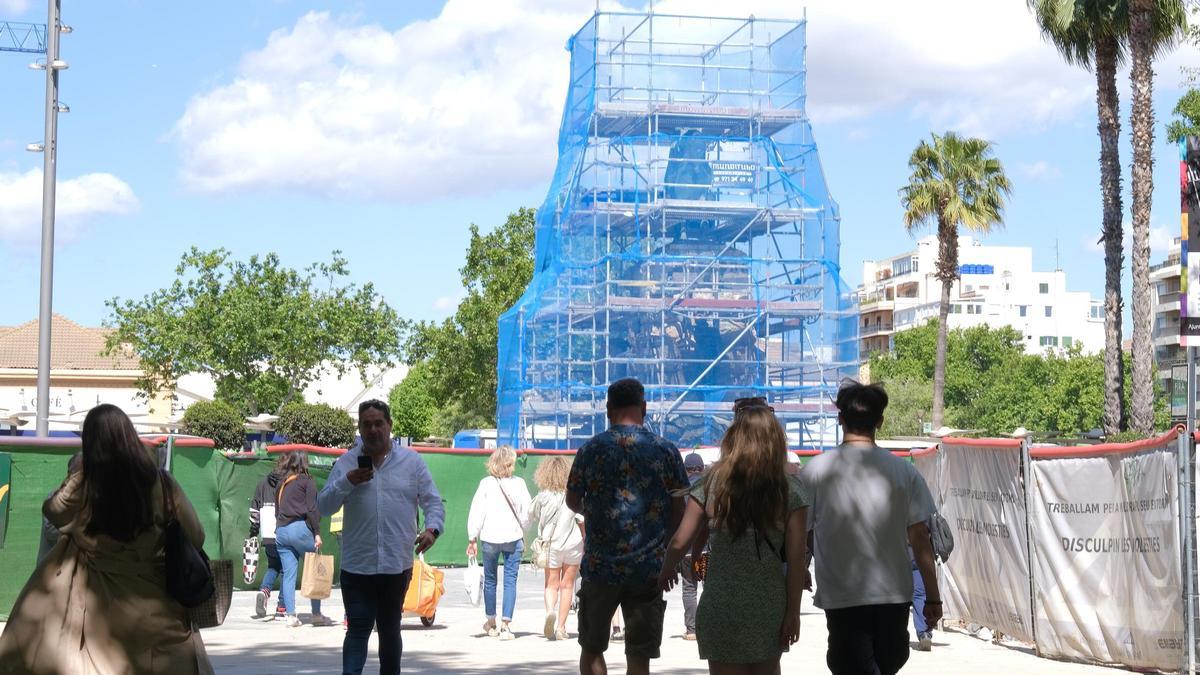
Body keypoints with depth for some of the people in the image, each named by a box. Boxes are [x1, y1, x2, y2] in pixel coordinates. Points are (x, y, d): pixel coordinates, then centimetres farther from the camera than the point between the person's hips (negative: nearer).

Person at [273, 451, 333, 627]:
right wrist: (317, 533, -8)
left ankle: (291, 615, -3)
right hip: (300, 528, -6)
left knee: (288, 574, 3)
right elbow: (312, 509, -7)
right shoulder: (307, 481, 1)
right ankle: (317, 614, 3)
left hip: (281, 531, 6)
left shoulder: (282, 484, 19)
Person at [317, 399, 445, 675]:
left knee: (390, 630, 14)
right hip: (357, 565, -1)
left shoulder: (411, 461, 5)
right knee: (358, 629, -7)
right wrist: (347, 482, -14)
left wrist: (432, 528, -15)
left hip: (397, 564, 1)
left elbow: (433, 501, 4)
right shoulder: (346, 463, 5)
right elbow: (323, 505, 2)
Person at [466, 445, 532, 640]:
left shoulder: (486, 483, -3)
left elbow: (477, 512, -4)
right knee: (510, 580, 0)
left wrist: (472, 538, 2)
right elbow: (526, 513, 3)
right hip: (513, 537, 0)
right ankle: (505, 624, -10)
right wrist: (523, 535, 18)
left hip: (490, 538, 0)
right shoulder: (519, 484, -1)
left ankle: (491, 623, 24)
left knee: (490, 580, 13)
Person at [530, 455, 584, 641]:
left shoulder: (543, 496, -6)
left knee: (551, 585, 8)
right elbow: (582, 521, -6)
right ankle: (561, 627, 8)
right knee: (567, 585, 9)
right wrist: (585, 542, 6)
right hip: (573, 543, 0)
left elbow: (532, 516, 6)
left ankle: (550, 610, -23)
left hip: (551, 544, 0)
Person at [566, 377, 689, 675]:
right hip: (649, 569, 0)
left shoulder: (591, 449, -2)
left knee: (591, 649, 16)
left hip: (599, 567, 0)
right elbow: (679, 512, 2)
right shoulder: (666, 451, -1)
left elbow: (572, 502, 9)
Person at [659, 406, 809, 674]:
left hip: (720, 609, -1)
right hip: (770, 609, 1)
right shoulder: (790, 492, -5)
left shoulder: (712, 484, -5)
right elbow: (796, 560, -5)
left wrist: (667, 569, 16)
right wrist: (793, 612, 1)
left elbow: (680, 542, -4)